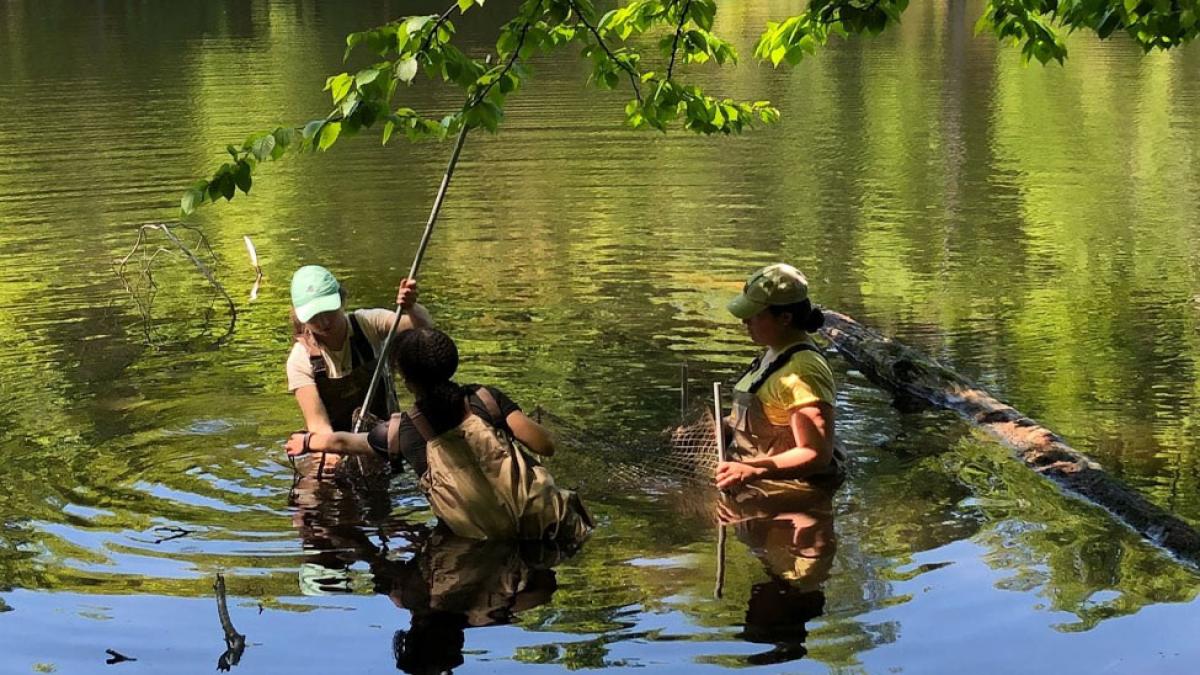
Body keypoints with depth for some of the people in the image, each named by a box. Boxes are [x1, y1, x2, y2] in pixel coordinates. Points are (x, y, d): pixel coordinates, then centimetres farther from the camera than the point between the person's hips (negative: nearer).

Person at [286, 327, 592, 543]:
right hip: (549, 526, 0)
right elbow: (545, 445, -10)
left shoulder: (401, 433, 2)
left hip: (497, 544, 1)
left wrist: (306, 441, 43)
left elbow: (341, 442, 22)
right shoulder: (486, 399, -3)